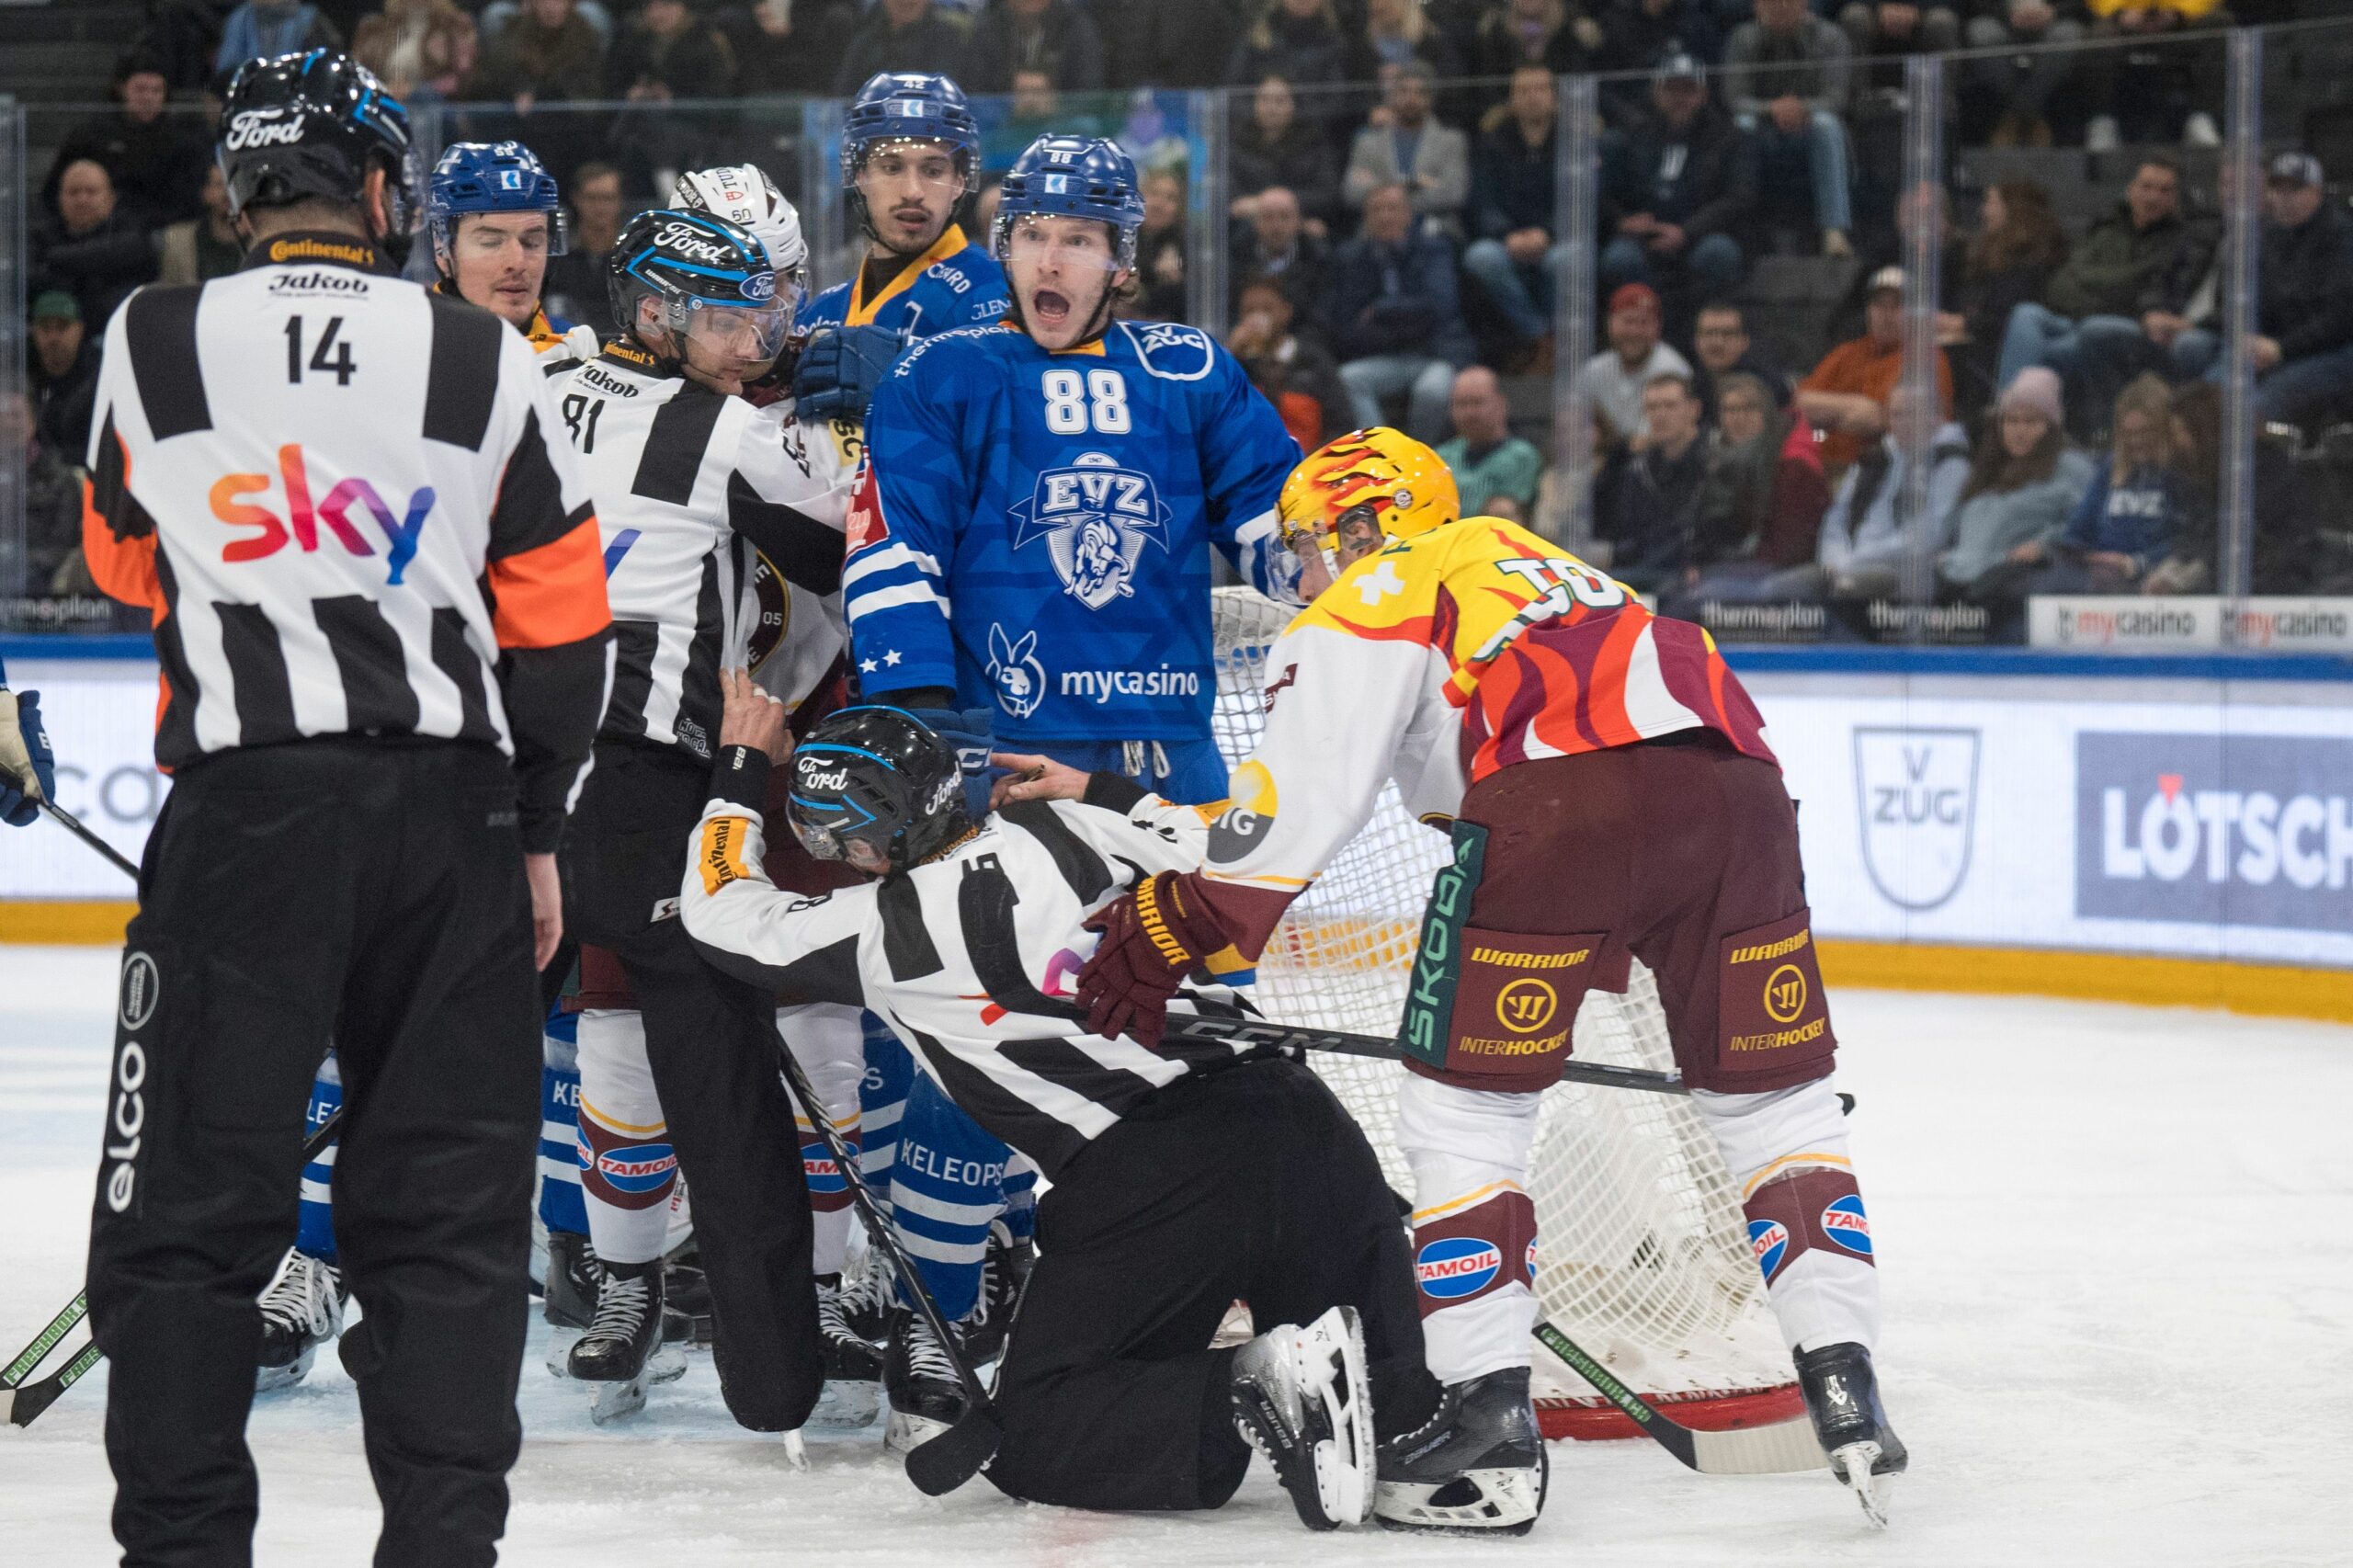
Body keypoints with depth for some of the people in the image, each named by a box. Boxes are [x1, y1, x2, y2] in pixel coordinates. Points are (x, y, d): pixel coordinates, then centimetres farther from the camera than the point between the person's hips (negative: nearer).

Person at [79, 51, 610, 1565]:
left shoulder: (152, 346, 0)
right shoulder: (485, 358, 3)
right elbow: (559, 618, 7)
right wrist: (537, 828, 15)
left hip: (244, 807, -1)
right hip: (451, 812, 2)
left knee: (193, 1196, 4)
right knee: (450, 1199, 8)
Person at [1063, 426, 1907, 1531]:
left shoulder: (1371, 604, 17)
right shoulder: (1527, 560, 39)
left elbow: (1299, 792, 4)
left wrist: (1173, 934, 7)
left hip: (1563, 797, -6)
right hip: (1732, 774, 6)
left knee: (1460, 1108, 7)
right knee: (1775, 1100, 18)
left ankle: (1490, 1422, 2)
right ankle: (1844, 1389, 9)